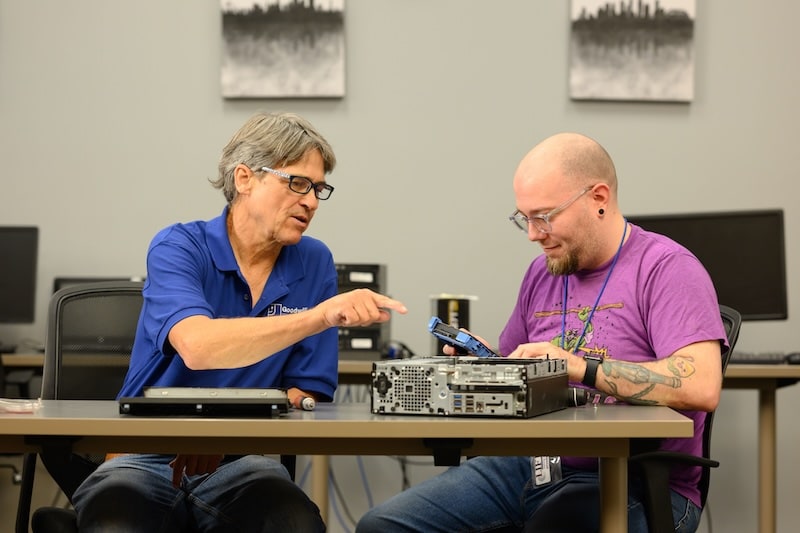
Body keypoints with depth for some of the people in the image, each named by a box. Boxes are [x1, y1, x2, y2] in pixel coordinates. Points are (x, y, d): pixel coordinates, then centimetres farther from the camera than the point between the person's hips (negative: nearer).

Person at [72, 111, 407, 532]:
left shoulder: (314, 264, 6)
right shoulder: (178, 248, -6)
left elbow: (305, 395, 5)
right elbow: (197, 346, -27)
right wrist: (320, 316, -35)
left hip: (238, 463, 3)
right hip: (146, 460, -3)